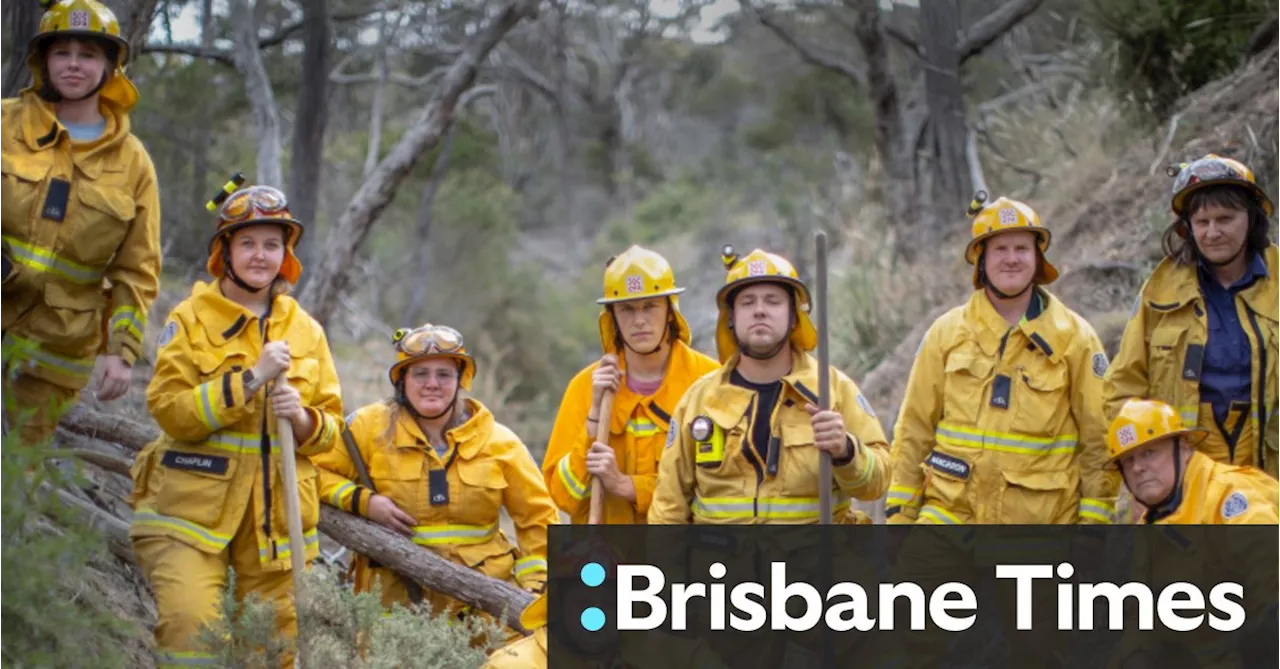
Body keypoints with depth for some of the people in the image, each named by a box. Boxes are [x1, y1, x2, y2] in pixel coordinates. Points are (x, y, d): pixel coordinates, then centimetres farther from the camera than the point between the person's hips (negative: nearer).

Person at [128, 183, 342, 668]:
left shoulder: (306, 331, 12)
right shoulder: (190, 319, 0)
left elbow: (331, 425, 13)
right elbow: (168, 410, -11)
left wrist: (302, 418, -10)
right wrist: (250, 379, -17)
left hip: (276, 515, 4)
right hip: (194, 506, -4)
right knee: (189, 629, -20)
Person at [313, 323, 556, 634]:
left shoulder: (498, 442, 9)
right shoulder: (371, 427, 4)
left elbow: (537, 517, 15)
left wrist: (534, 588, 5)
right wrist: (362, 501, -9)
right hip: (397, 596, -1)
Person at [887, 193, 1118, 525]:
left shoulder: (1074, 337, 2)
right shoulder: (947, 332, 6)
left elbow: (1098, 439, 3)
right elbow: (914, 430, 9)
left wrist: (1094, 519, -2)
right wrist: (899, 510, 5)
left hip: (1040, 521, 0)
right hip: (951, 512, 0)